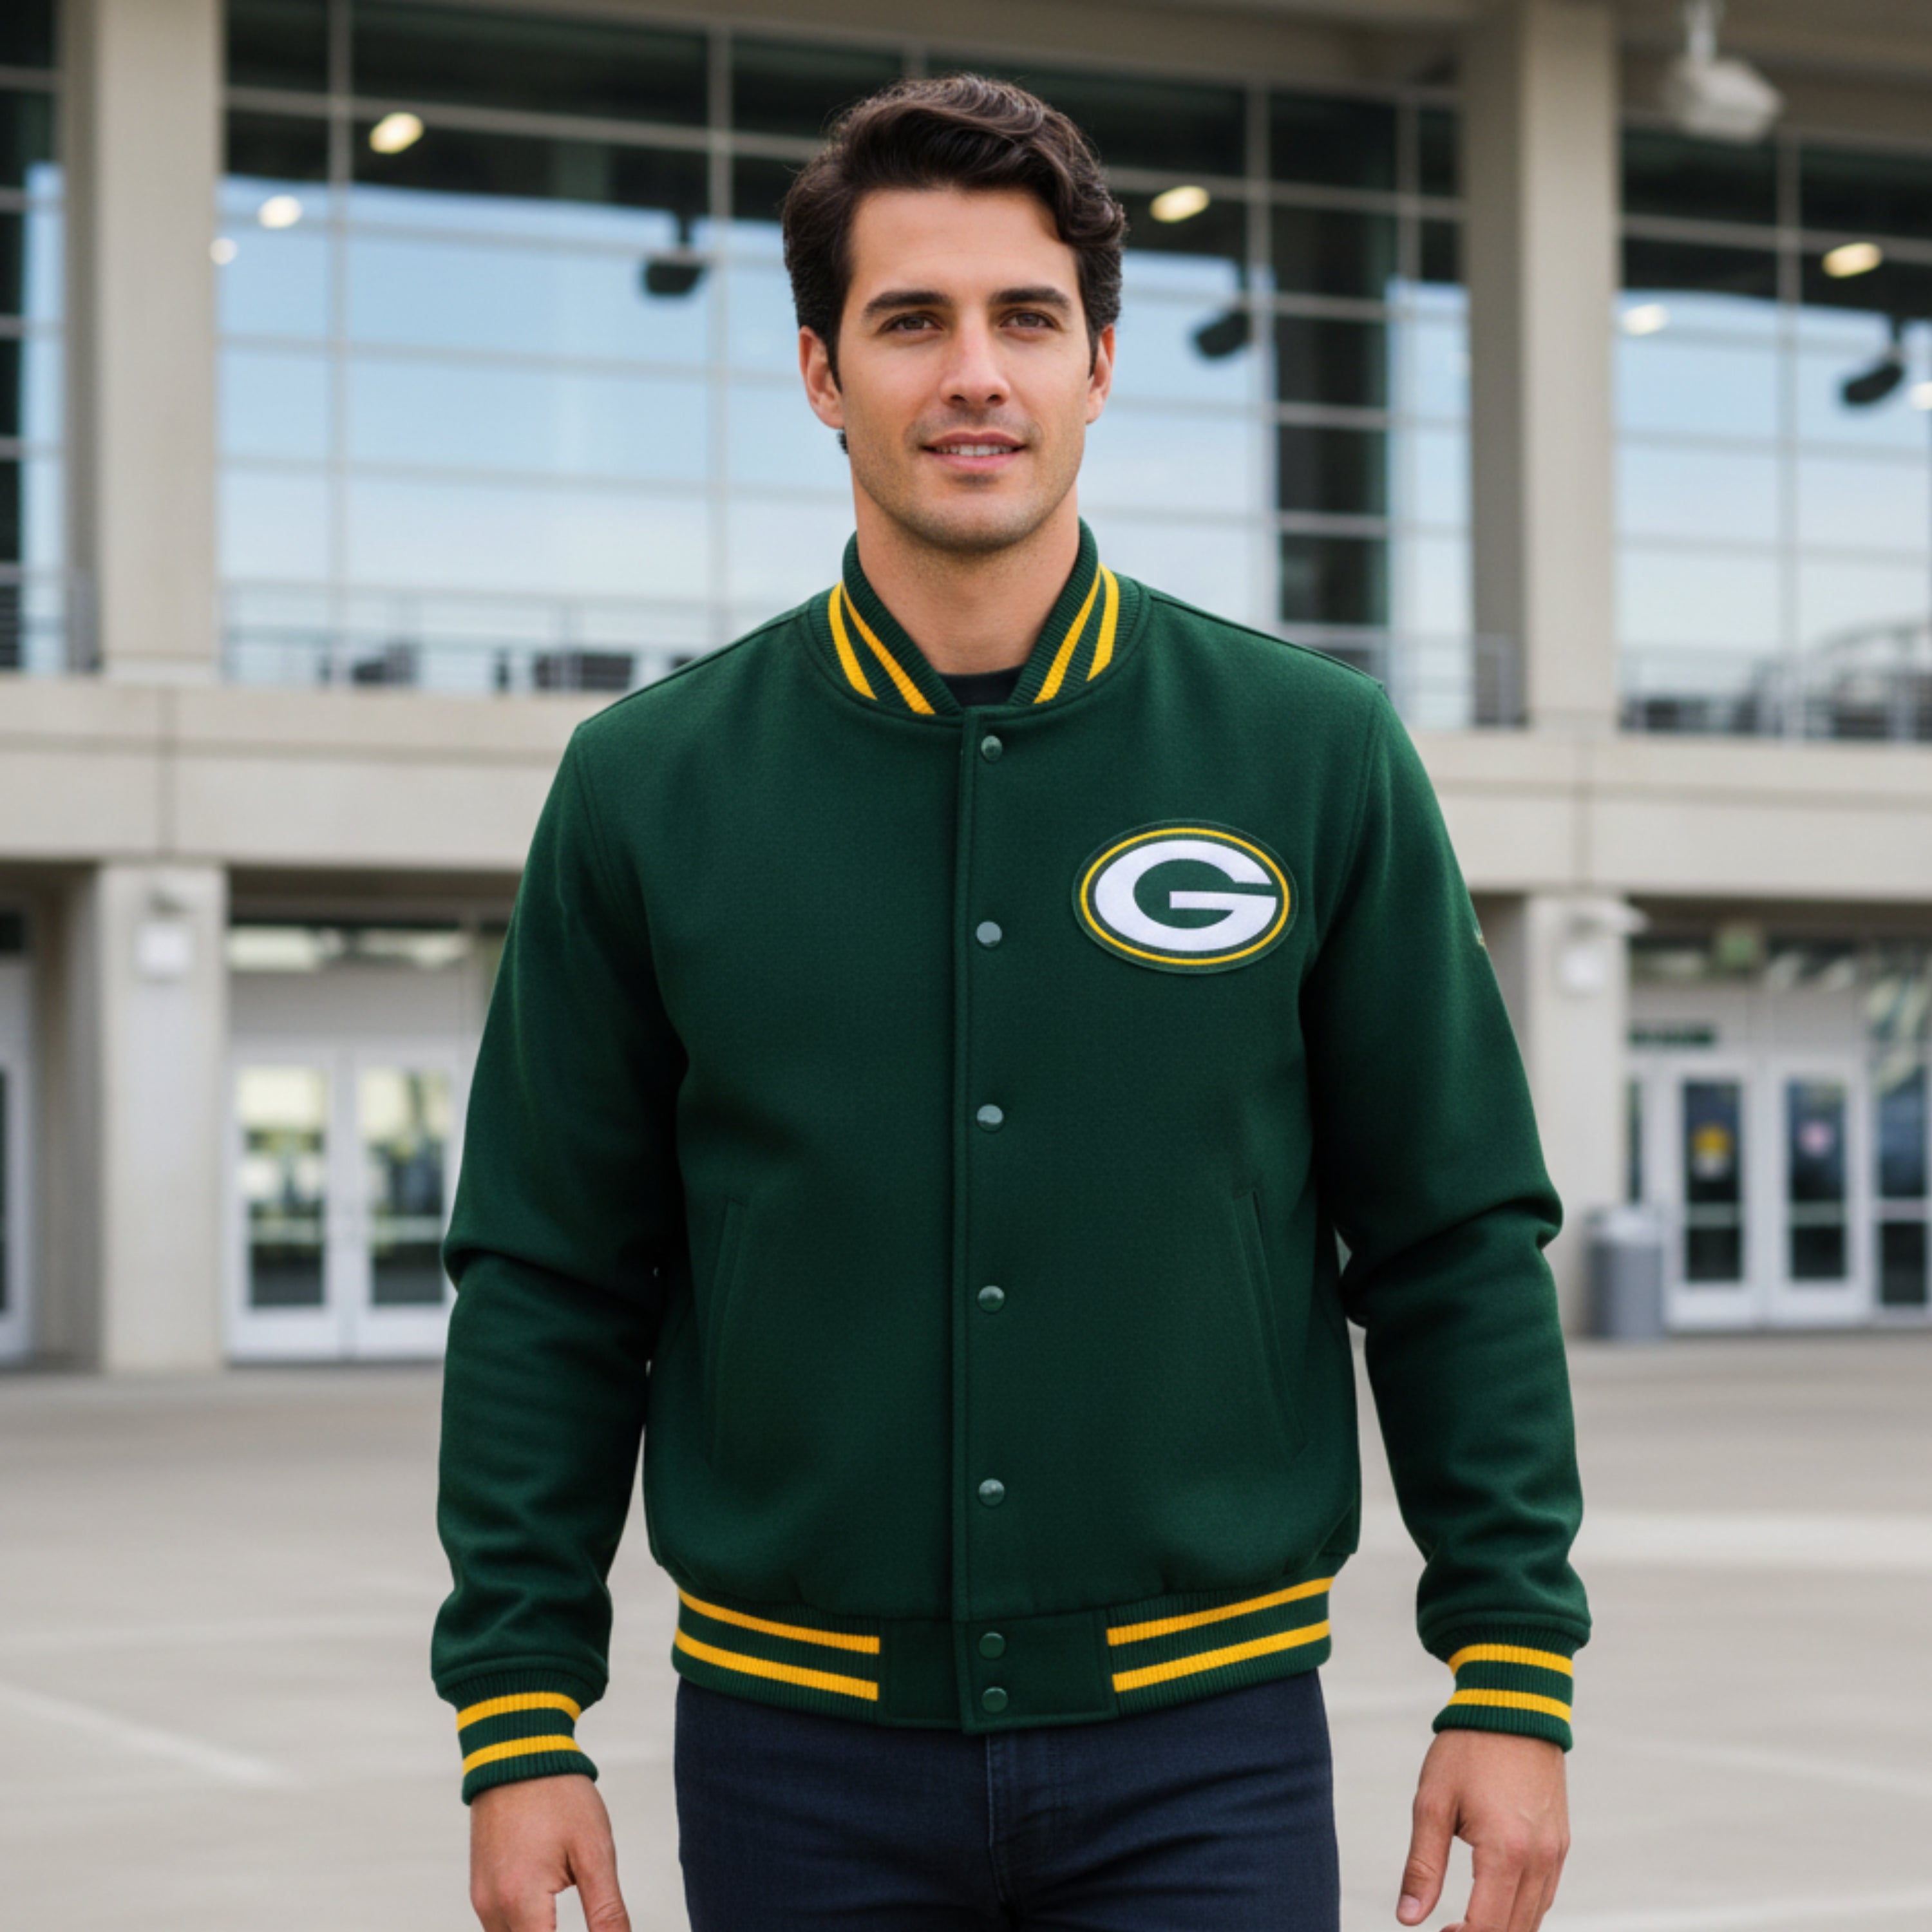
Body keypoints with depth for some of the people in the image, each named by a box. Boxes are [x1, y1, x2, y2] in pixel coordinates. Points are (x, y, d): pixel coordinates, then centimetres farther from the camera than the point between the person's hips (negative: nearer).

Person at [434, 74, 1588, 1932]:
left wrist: (1511, 1677, 0)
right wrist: (519, 1719, 0)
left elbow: (1459, 1243, 4)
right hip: (799, 1755, 1)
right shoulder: (651, 786, 1)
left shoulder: (1315, 755, 0)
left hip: (1203, 1742, 0)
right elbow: (549, 1290, 4)